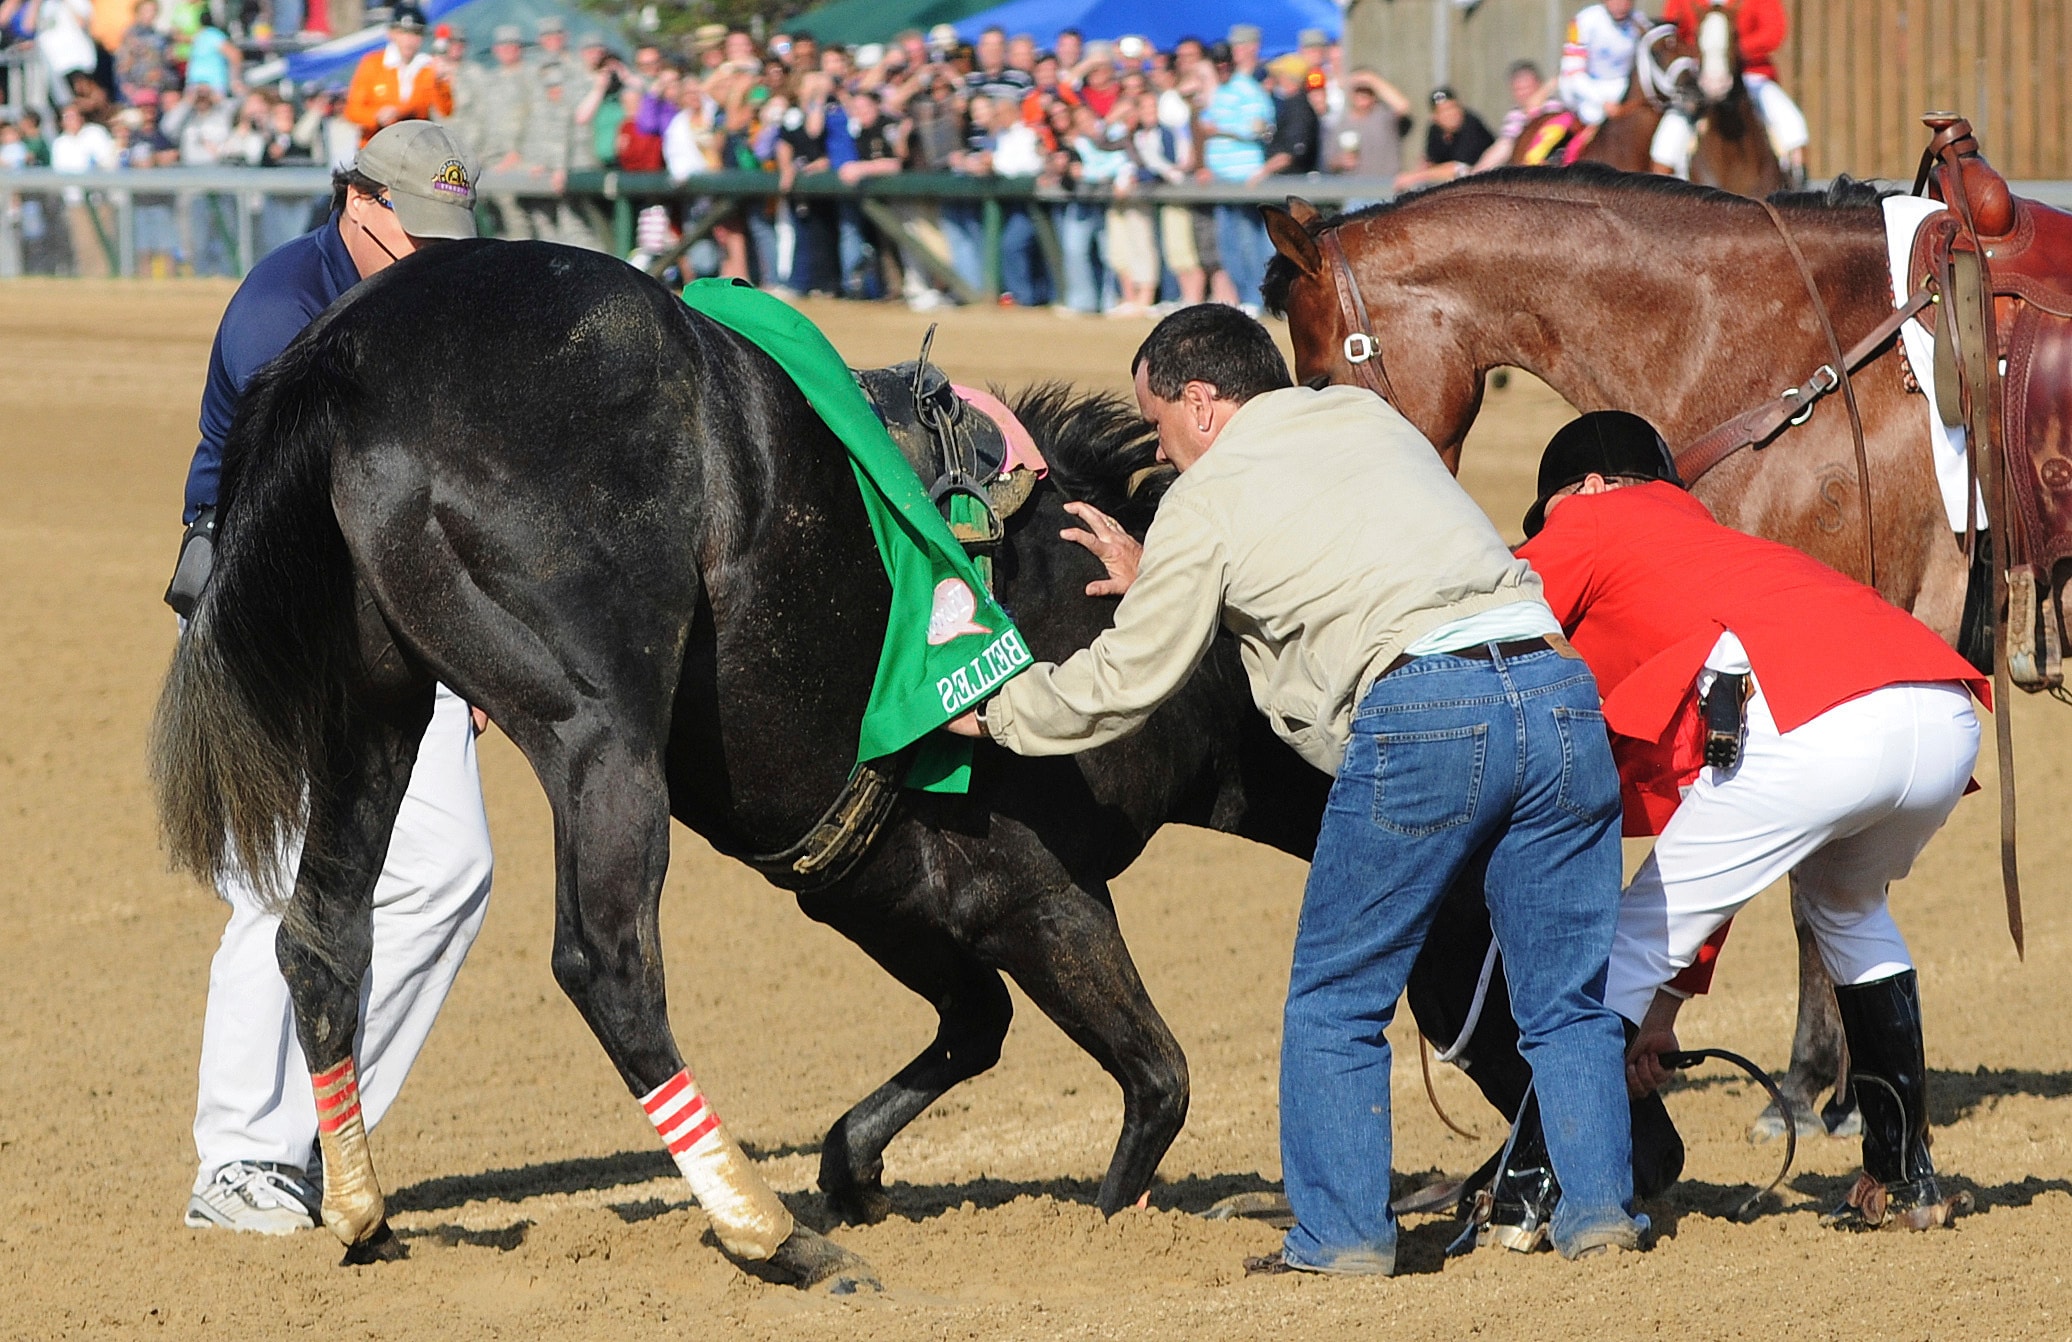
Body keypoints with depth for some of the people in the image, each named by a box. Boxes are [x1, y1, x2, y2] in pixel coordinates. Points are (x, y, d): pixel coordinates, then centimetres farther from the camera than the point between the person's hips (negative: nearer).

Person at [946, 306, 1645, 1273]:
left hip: (1419, 710, -6)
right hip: (1557, 682, 6)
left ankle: (1339, 1236, 9)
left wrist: (996, 712, 32)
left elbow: (1126, 682, 16)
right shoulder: (1371, 419, 27)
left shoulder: (1207, 496, 9)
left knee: (1336, 1000, 9)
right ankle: (1600, 1210, 10)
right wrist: (1157, 580, 50)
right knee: (1566, 1001, 15)